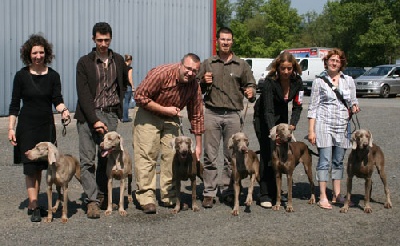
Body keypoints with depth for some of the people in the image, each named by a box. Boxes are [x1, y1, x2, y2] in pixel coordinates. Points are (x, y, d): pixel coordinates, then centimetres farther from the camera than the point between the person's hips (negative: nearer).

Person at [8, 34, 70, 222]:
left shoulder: (53, 76, 2)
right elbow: (14, 104, -1)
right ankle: (34, 208, -5)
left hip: (46, 125, 3)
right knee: (30, 167, -5)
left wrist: (63, 110, -24)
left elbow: (57, 100, -2)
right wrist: (11, 128, -6)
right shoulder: (22, 75, -3)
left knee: (40, 166, 9)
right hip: (27, 125, -3)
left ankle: (33, 204, 20)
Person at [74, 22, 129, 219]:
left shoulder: (118, 61, 9)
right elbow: (83, 94, -8)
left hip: (111, 115, 3)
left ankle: (103, 197, 15)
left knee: (106, 158, 6)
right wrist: (95, 120, -16)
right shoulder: (84, 62, -2)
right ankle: (92, 201, -6)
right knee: (87, 160, -7)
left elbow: (124, 83, 27)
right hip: (88, 116, -3)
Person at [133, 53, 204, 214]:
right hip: (148, 115, -5)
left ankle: (169, 197, 11)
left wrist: (198, 145, -1)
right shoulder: (162, 73, -26)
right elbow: (139, 97, -23)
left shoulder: (194, 85, -10)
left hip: (171, 118, 5)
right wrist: (164, 109, -23)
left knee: (172, 156, 1)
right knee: (146, 156, -11)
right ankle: (146, 199, -10)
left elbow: (196, 115, -1)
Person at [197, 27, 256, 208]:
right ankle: (209, 193, 3)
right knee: (210, 155, -2)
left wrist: (250, 93, -11)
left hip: (233, 115, 0)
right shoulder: (207, 64, 13)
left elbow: (250, 85, 12)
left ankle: (227, 192, 12)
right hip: (212, 113, 0)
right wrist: (203, 82, -4)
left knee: (231, 156, 3)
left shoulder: (241, 65, 11)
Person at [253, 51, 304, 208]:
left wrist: (292, 125, -25)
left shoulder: (297, 81, -14)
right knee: (267, 154, -12)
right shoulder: (270, 82, -28)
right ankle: (265, 195, -10)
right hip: (263, 117, -5)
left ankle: (275, 192, 12)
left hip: (282, 116, 5)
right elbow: (268, 110, -32)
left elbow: (297, 106, -9)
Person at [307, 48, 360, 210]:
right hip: (324, 124, -3)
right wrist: (311, 130, -5)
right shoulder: (319, 81, 2)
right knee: (325, 161, -7)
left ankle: (337, 195, 17)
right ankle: (323, 197, -3)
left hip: (342, 125, 4)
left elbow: (352, 102, 15)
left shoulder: (348, 81, 10)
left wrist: (354, 107, -10)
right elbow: (313, 107, 1)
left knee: (338, 161, 9)